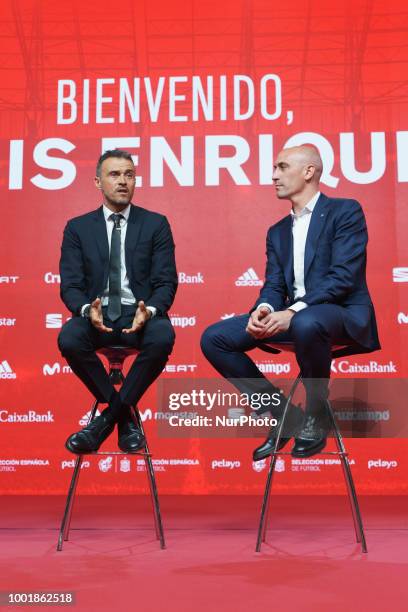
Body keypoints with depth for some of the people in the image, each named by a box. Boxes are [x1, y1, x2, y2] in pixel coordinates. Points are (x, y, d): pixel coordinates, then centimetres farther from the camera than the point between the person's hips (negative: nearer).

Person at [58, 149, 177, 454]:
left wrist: (149, 310, -23)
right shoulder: (78, 228, 9)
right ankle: (124, 416, -10)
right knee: (68, 339, -32)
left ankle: (108, 417, -13)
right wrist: (87, 310, -23)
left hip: (140, 314, 0)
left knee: (163, 337, -34)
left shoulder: (156, 224, 6)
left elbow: (166, 282, -1)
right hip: (96, 314, 1)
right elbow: (70, 285, 1)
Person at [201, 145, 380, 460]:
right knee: (214, 339, -8)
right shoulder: (278, 231, 18)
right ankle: (283, 413, 1)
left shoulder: (345, 211, -3)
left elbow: (344, 277, -15)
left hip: (343, 313, -6)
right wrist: (264, 309, -16)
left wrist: (294, 312, -26)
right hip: (292, 315, 7)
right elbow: (274, 285, 9)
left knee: (307, 323, -42)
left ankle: (316, 415, -14)